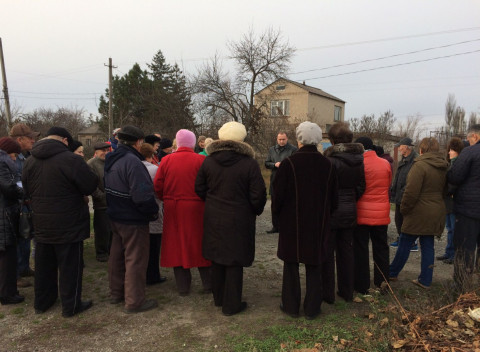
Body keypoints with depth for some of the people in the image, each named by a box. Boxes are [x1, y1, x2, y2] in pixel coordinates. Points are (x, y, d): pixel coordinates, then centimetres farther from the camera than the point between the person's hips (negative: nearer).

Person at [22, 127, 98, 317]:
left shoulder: (30, 161, 4)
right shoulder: (71, 159, -19)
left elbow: (27, 191, 14)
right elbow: (90, 186, -14)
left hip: (41, 224, 7)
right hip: (69, 225, -6)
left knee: (44, 265, 19)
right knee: (70, 265, 6)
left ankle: (42, 302, 34)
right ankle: (71, 306, 16)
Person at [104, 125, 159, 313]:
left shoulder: (111, 160, 7)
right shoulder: (132, 161, -24)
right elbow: (143, 195, -30)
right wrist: (154, 211, -15)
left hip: (115, 216, 10)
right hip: (133, 220, -9)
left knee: (117, 255, 20)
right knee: (136, 259, 3)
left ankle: (116, 293, 36)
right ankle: (134, 301, 14)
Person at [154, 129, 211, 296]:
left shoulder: (166, 160, -2)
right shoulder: (201, 160, -9)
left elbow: (158, 186, -1)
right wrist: (205, 200, 6)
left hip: (173, 210, 2)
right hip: (196, 209, -2)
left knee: (177, 245, 11)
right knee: (200, 245, 11)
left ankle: (183, 287, 20)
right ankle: (208, 283, 21)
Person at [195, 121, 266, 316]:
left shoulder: (208, 161, -2)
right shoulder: (249, 164, -15)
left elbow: (199, 188, 4)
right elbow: (258, 195, -13)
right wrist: (256, 210, 7)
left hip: (213, 218, 4)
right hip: (239, 219, -4)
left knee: (217, 258, 18)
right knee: (234, 261, 7)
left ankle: (218, 298, 34)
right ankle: (231, 304, 18)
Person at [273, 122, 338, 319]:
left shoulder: (289, 163, -14)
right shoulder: (327, 165, -2)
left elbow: (278, 194, -9)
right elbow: (333, 198, 6)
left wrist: (277, 213, 8)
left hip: (292, 223, -3)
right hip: (318, 224, 3)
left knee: (291, 265, 11)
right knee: (314, 266, 13)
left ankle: (291, 306, 22)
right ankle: (312, 308, 23)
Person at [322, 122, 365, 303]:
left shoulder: (331, 160, -18)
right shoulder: (358, 160, 3)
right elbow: (361, 186, 9)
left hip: (332, 211, -6)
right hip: (350, 211, 6)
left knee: (327, 252, 5)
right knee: (346, 251, 16)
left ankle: (328, 293, 14)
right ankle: (347, 292, 28)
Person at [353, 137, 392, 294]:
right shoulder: (385, 164, 0)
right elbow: (388, 184, 12)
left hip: (361, 213, -3)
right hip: (381, 214, 4)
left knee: (360, 249, 7)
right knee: (381, 248, 16)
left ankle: (362, 285, 15)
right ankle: (381, 283, 25)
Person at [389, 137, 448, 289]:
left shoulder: (420, 165, -16)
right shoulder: (443, 167, 10)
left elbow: (411, 192, -20)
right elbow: (443, 191, 16)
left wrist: (404, 209, -8)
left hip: (419, 213, -7)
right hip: (436, 213, 7)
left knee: (405, 244, 5)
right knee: (428, 246, 12)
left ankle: (392, 273, 18)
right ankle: (425, 280, 18)